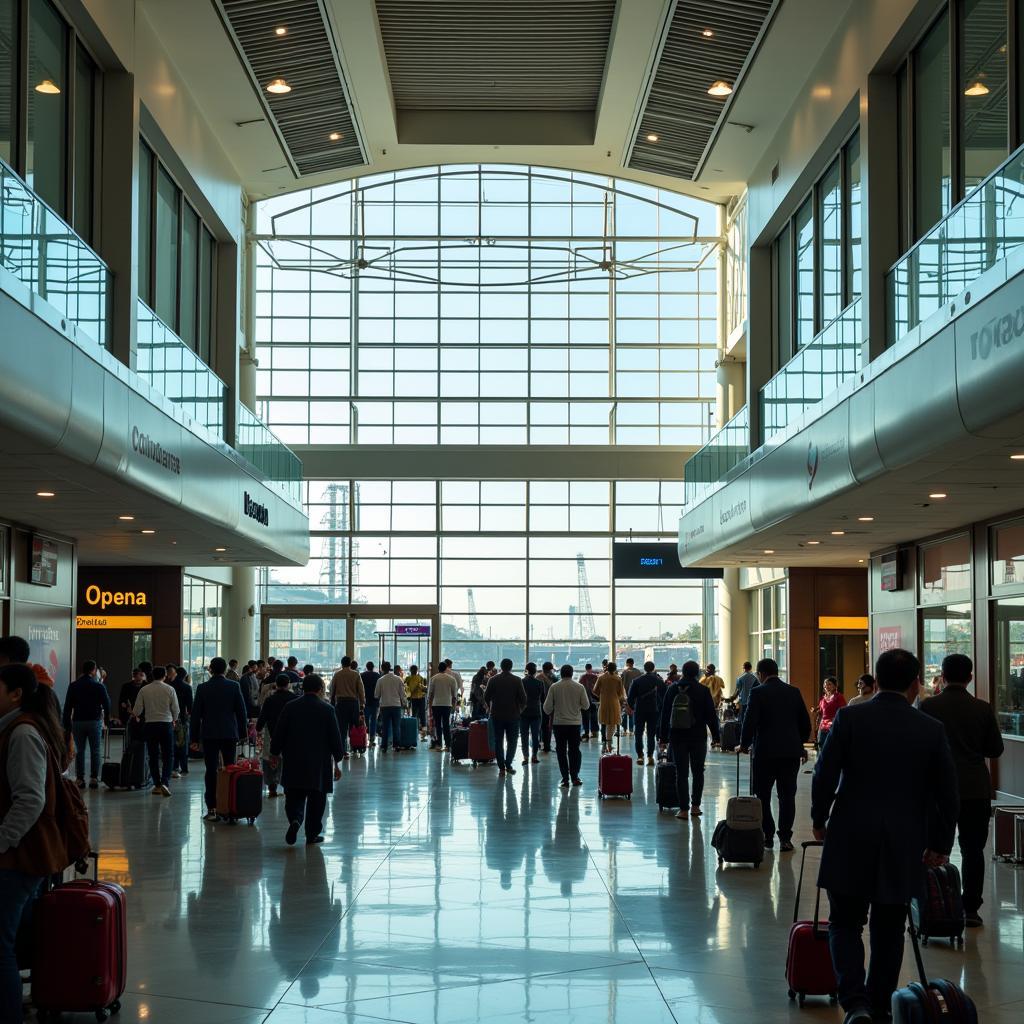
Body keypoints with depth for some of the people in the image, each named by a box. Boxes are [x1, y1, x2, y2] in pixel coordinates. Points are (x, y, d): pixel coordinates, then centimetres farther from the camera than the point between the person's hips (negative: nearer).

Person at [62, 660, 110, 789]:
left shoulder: (73, 686, 3)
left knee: (80, 751, 6)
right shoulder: (99, 686, -3)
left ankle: (79, 779, 2)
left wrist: (67, 724, 6)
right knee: (95, 751, 3)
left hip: (77, 722, 2)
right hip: (94, 721, -2)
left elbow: (67, 707, 2)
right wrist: (106, 717, 16)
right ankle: (94, 779, -1)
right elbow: (107, 704, -2)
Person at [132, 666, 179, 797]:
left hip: (150, 724, 2)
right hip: (166, 724, -2)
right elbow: (176, 710, 0)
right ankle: (164, 782, -14)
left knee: (153, 756, 10)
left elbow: (137, 710, 1)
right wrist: (174, 720, 21)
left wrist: (137, 717, 25)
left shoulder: (144, 690, 0)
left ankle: (157, 785, 12)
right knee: (168, 756, 3)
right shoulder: (170, 689, -4)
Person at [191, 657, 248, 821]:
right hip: (230, 734, 1)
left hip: (209, 735, -1)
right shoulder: (233, 686, -2)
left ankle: (211, 809, -3)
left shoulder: (202, 688, -3)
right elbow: (241, 711, 1)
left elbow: (196, 714, 0)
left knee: (211, 772, 0)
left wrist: (194, 738, 6)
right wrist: (242, 733, 10)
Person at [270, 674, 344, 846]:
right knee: (316, 799, 10)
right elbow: (335, 739, -2)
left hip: (293, 763, 1)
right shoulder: (327, 710, -5)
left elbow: (278, 735, 2)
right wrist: (337, 763, 8)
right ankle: (312, 835, 14)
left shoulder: (289, 707, 0)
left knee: (294, 797, 8)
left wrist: (275, 754, 16)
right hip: (319, 765, -1)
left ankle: (295, 819, -19)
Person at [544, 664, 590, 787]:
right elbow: (586, 705, 0)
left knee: (561, 751, 6)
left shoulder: (554, 687, -7)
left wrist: (550, 713, 18)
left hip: (558, 723, -1)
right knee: (574, 750, 12)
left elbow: (547, 707, -5)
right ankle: (574, 777, 10)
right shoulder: (580, 687, -5)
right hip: (575, 723, 1)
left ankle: (565, 779, 3)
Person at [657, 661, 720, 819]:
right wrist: (716, 736, 3)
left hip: (677, 738, 1)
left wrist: (663, 737, 11)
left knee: (681, 773, 3)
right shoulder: (703, 691, -6)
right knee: (698, 772, 11)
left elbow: (664, 715, 5)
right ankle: (695, 806, 12)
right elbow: (711, 715, -4)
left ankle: (683, 809, 0)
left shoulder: (672, 689, 2)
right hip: (698, 737, -1)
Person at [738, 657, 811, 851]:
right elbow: (805, 723, 10)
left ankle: (767, 836, 9)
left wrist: (744, 745, 5)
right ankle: (785, 839, 4)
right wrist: (801, 744, 25)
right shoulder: (794, 692, 6)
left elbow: (749, 722, -11)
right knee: (787, 796, 6)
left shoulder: (758, 693, -7)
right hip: (791, 752, 4)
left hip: (765, 752, -4)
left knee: (762, 796, 9)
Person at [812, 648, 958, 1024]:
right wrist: (940, 844, 14)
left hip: (850, 840, -1)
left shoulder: (849, 718, -6)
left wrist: (819, 819, 11)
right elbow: (947, 794, 2)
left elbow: (824, 776, -6)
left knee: (845, 923, 7)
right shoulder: (932, 730, -2)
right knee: (888, 931, 14)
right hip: (904, 846, 1)